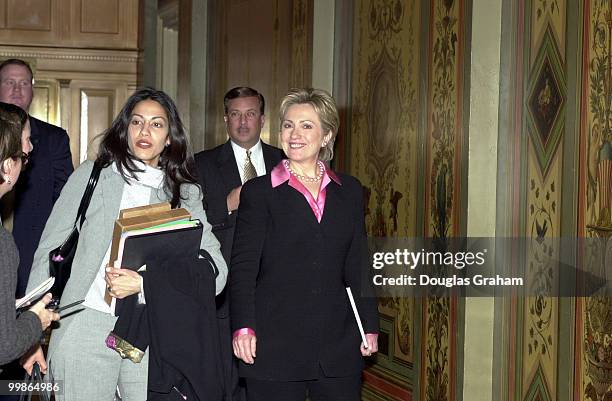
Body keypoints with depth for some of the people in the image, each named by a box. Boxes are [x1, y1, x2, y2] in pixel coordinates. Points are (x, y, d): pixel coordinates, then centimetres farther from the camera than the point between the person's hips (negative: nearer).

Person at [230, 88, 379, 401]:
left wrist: (370, 327, 8)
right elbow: (242, 266, -4)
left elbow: (358, 266, 13)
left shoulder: (349, 191, 11)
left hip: (340, 345, 3)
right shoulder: (258, 192, 1)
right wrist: (243, 328, -13)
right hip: (274, 347, -3)